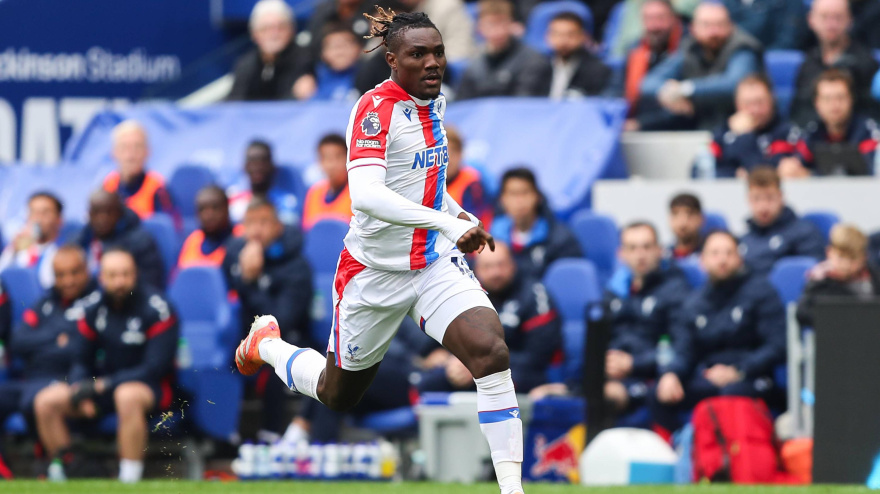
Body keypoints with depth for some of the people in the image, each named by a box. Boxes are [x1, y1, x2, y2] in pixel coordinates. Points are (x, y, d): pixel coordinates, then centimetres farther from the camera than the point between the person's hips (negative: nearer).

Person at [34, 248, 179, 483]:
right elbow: (81, 360, 10)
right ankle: (61, 472, -5)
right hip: (105, 384, 6)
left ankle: (129, 482, -39)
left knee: (127, 395, -41)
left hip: (152, 386, -6)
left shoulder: (155, 308, -14)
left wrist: (104, 384, -21)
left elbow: (155, 367, -17)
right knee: (46, 401, -12)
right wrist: (81, 390, -13)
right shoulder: (94, 308, 2)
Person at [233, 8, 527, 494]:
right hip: (376, 269, -5)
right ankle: (266, 343, 46)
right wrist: (449, 224, -42)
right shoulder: (377, 107, -20)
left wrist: (456, 212, 11)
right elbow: (366, 196, -36)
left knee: (491, 352, -22)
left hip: (437, 263, 5)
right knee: (337, 394, 15)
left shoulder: (433, 101, 4)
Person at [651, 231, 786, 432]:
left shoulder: (759, 290, 1)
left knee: (732, 392, -39)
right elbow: (684, 353, 9)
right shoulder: (694, 304, 16)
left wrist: (736, 372, -18)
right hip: (706, 380, 4)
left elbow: (777, 347, -6)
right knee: (659, 396, -24)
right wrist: (670, 374, -15)